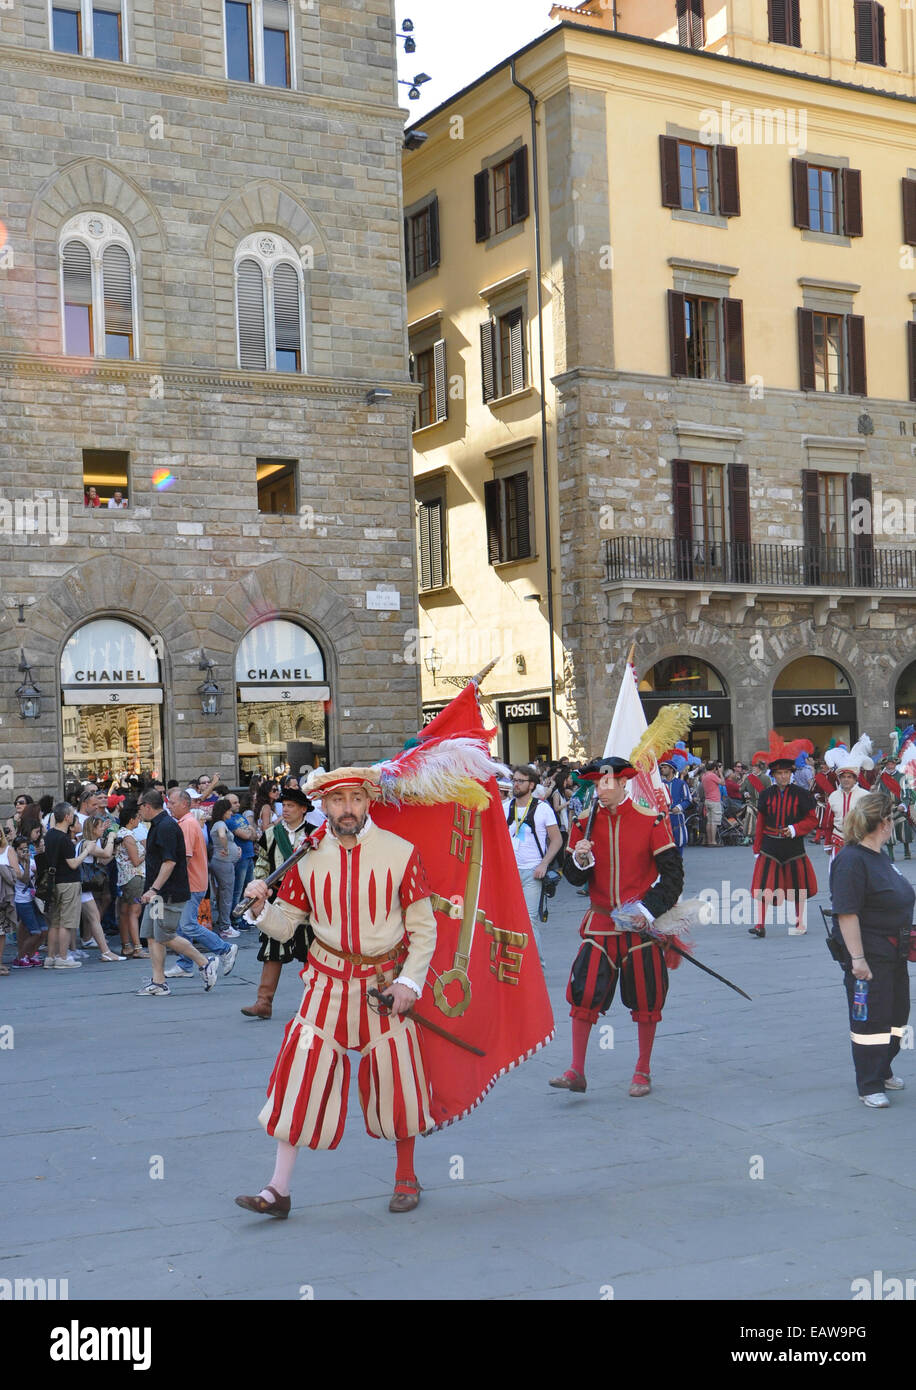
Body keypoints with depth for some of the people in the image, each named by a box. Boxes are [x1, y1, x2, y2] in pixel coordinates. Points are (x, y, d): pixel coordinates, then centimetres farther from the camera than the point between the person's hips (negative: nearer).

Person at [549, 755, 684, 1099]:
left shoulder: (651, 822, -7)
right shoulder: (585, 824, 2)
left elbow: (673, 874, -5)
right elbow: (575, 877, 6)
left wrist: (648, 910, -14)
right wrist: (579, 858, -17)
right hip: (600, 924, 2)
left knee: (645, 1001, 6)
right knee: (583, 993, -5)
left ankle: (643, 1072, 23)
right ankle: (576, 1071, 6)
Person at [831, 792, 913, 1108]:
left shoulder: (879, 856, 11)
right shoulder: (851, 859, -19)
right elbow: (847, 913, -23)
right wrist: (857, 959, -25)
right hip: (869, 955, -9)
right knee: (871, 1019, 0)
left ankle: (882, 1070, 35)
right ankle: (870, 1086, 12)